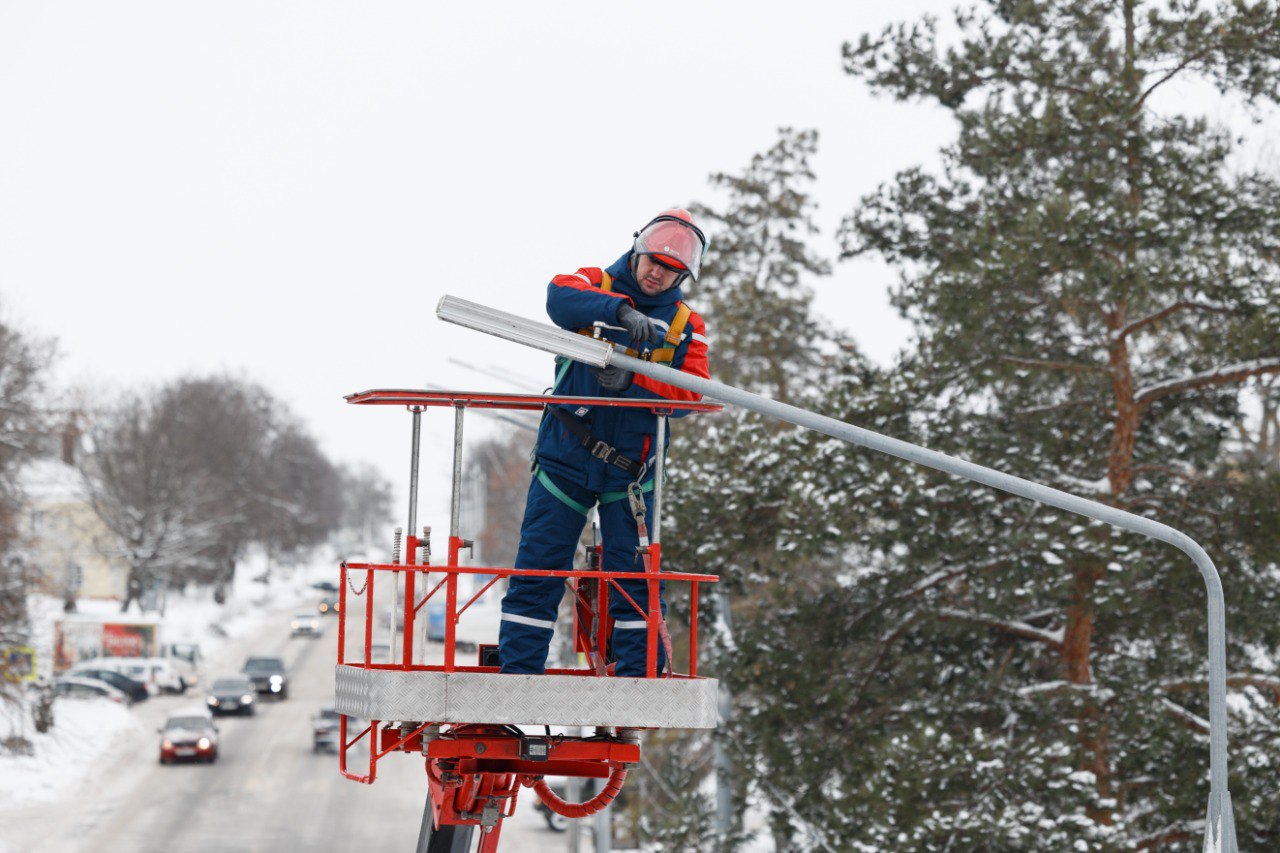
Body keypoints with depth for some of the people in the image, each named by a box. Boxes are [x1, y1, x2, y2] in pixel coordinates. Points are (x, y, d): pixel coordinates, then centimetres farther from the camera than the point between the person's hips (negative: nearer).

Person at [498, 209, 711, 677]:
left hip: (629, 466, 1)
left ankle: (640, 675, 4)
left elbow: (691, 393, -8)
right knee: (537, 569, -1)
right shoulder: (595, 285, 3)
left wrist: (633, 380, -24)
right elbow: (560, 295, -22)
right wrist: (621, 309, -38)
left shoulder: (686, 326, 6)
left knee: (634, 575, -2)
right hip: (565, 457, -1)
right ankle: (518, 672, 3)